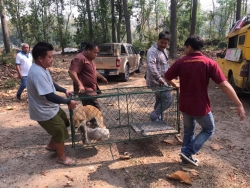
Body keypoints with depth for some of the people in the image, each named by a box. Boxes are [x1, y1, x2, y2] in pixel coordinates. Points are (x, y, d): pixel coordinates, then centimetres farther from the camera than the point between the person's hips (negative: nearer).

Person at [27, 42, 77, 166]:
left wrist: (64, 90, 10)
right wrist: (68, 102, -24)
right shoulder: (38, 74, -31)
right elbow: (50, 96, -34)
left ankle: (51, 145, 43)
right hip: (45, 112, -10)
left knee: (64, 122, 25)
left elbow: (51, 84, 19)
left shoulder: (42, 69, 2)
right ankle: (61, 157, 28)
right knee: (60, 132, 5)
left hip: (51, 108, 10)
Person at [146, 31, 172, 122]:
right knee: (167, 99, -12)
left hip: (161, 81, 10)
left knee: (160, 101, 18)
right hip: (156, 82, -10)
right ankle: (154, 115, 1)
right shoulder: (153, 51, -18)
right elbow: (151, 66, -33)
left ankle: (158, 119, 31)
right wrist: (159, 78, -33)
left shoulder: (163, 50, 14)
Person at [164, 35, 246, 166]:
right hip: (201, 107, -3)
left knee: (188, 130, 24)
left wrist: (174, 85, 28)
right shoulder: (209, 63, -12)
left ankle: (186, 156, 32)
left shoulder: (181, 62, -5)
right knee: (209, 129, 21)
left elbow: (167, 77, 6)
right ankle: (188, 151, 12)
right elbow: (224, 85, -16)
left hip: (185, 106, 4)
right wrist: (239, 105, -10)